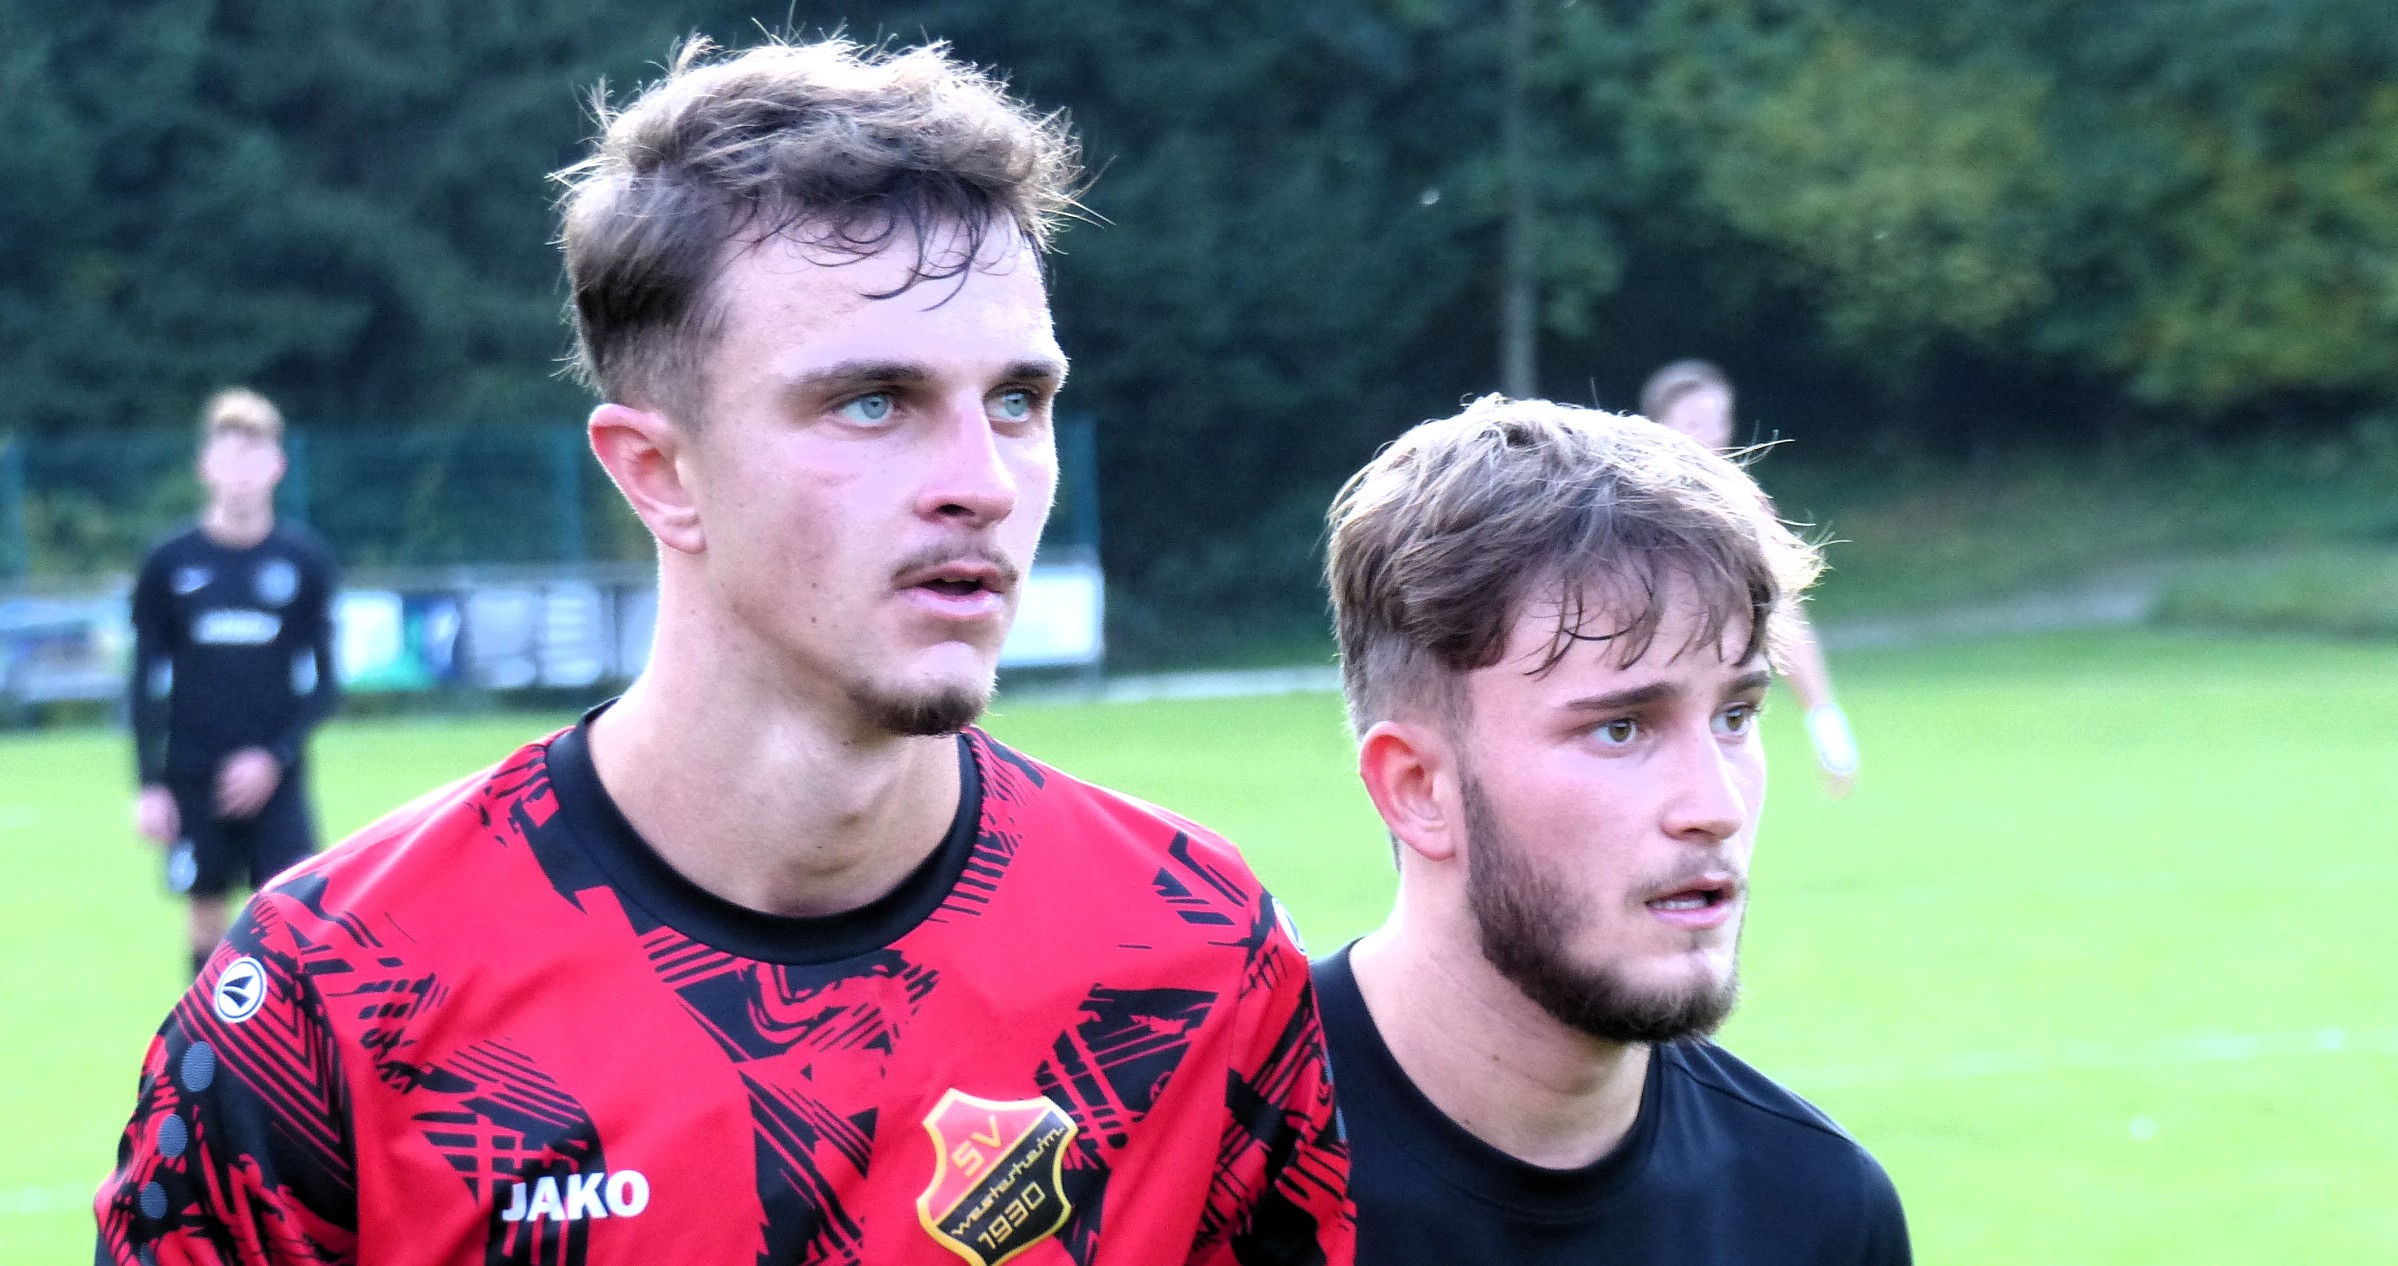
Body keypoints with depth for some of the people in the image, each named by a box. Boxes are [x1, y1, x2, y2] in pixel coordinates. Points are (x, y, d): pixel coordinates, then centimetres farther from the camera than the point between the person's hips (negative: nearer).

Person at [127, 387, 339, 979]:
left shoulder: (306, 559, 1)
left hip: (275, 776, -1)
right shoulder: (169, 563, 0)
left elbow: (321, 679, 3)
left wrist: (275, 757, -10)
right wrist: (148, 785, -2)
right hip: (192, 777, 1)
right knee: (207, 914, 7)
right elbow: (148, 683, 4)